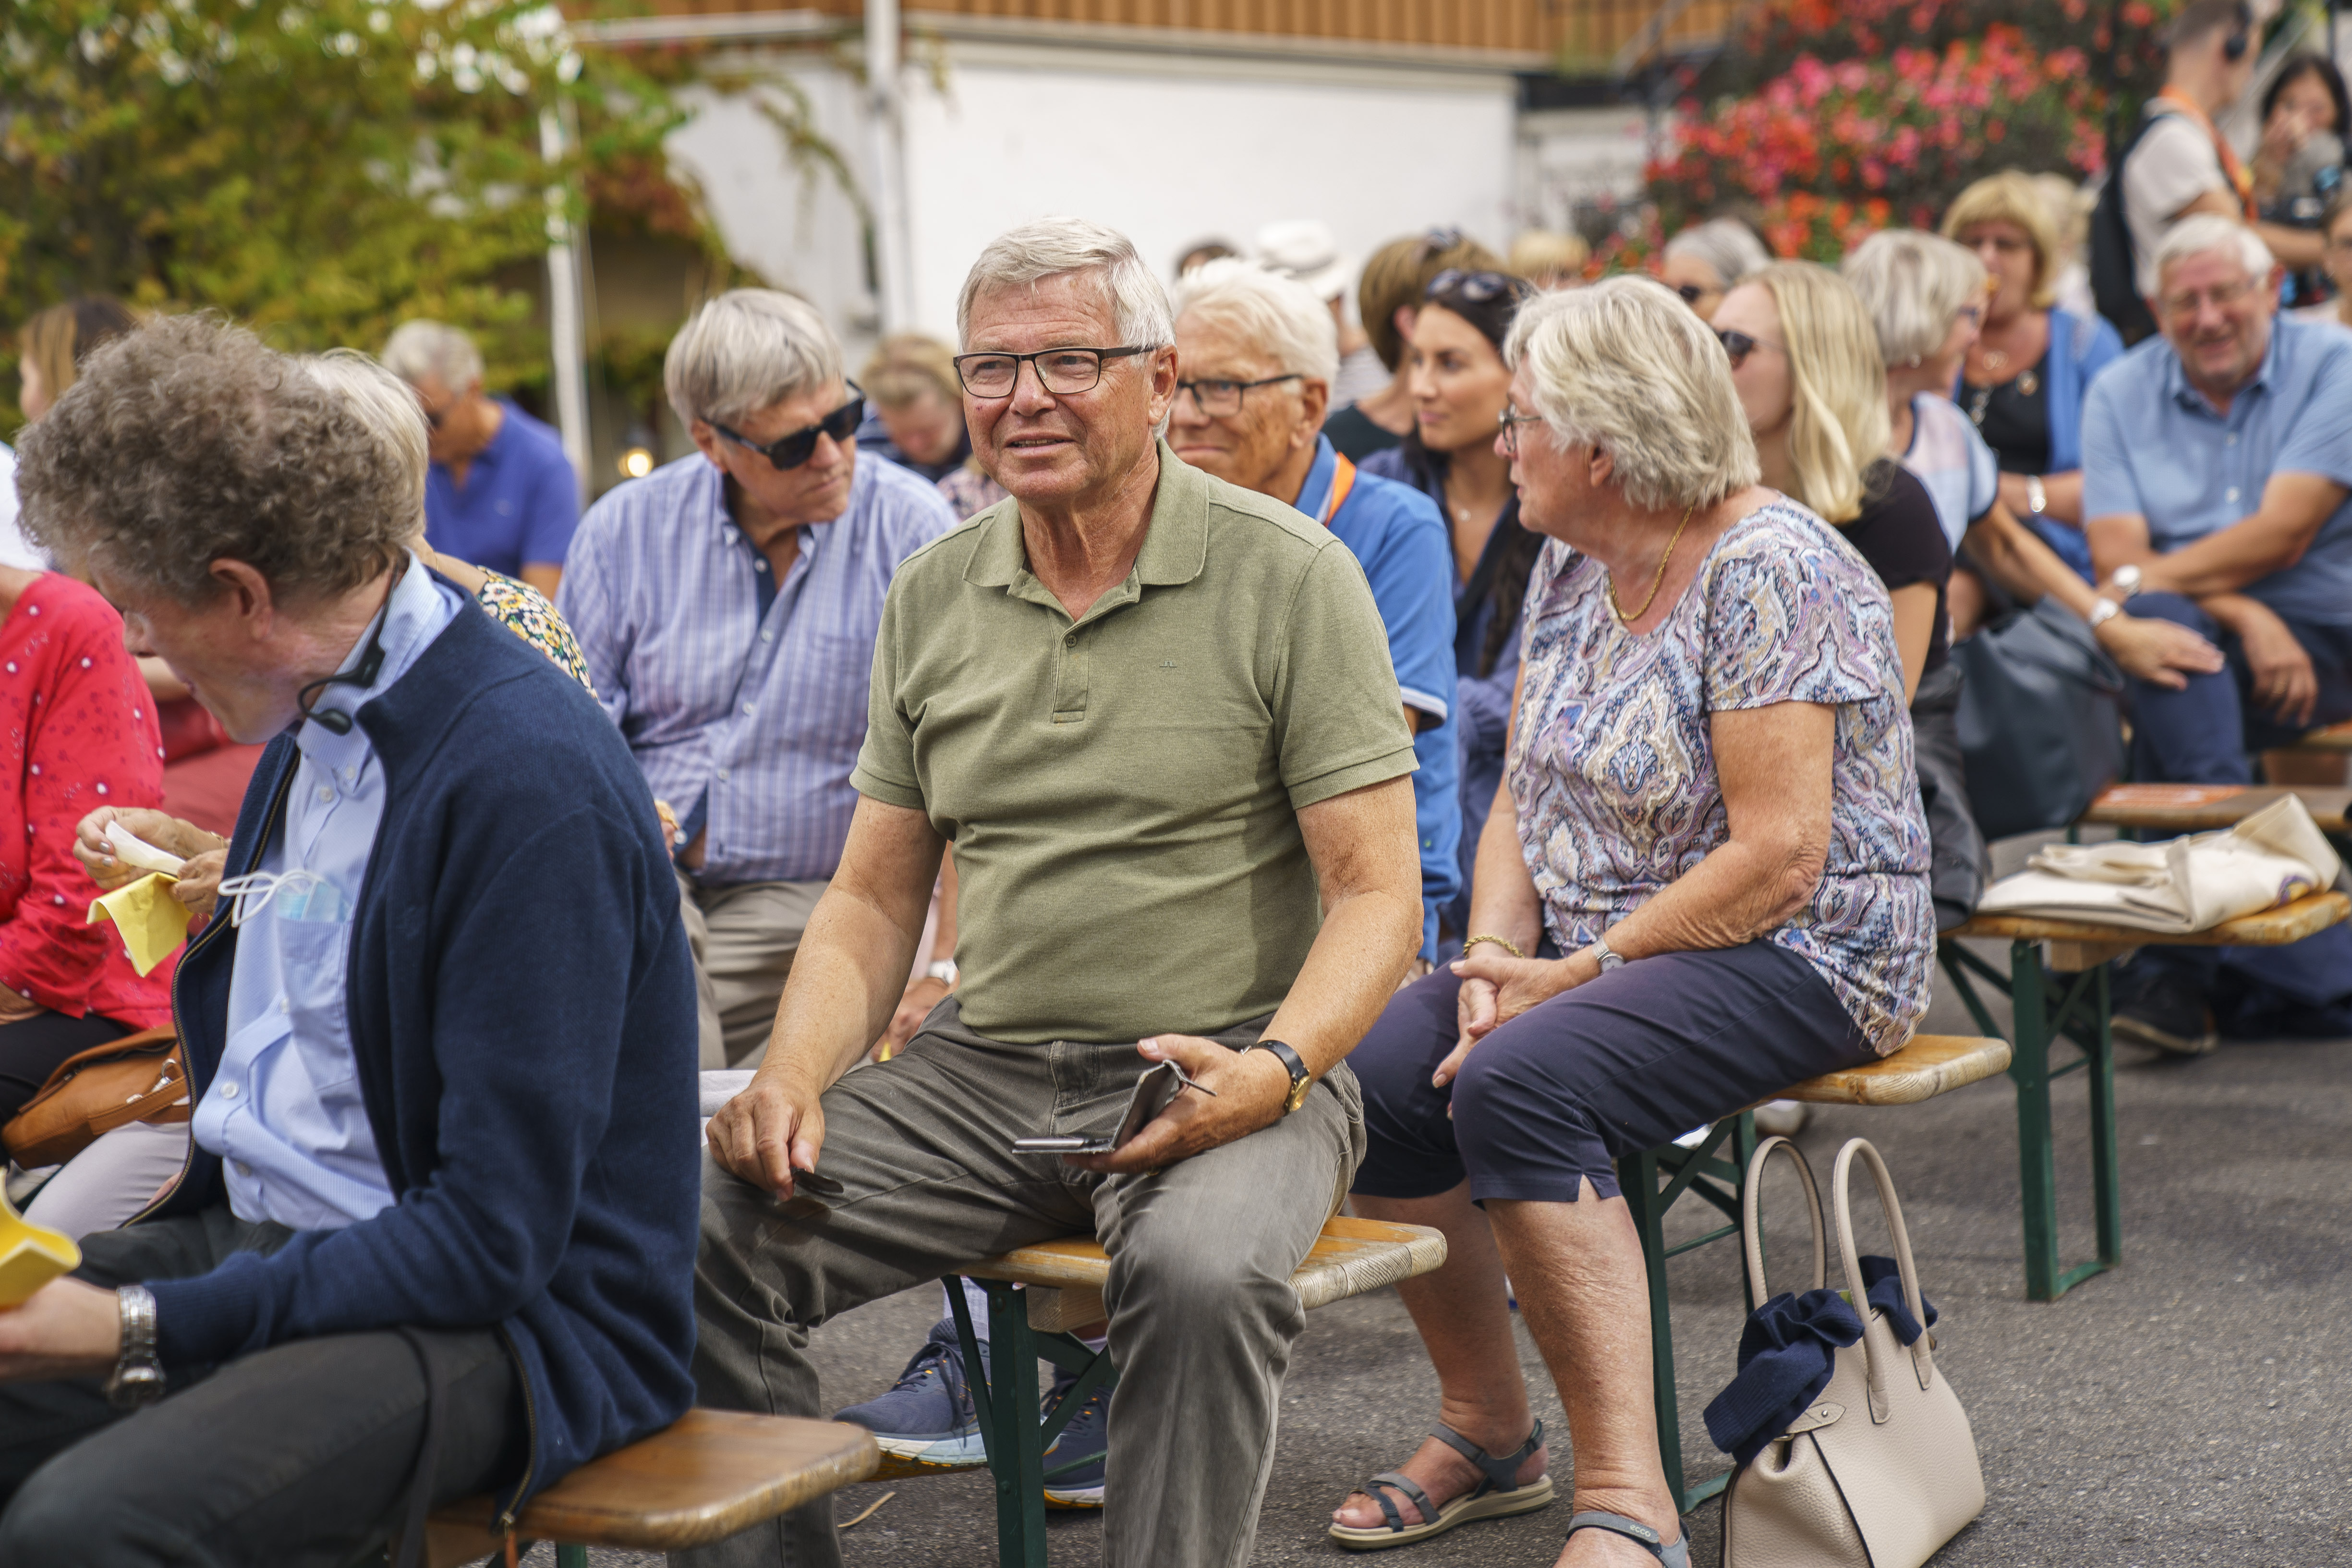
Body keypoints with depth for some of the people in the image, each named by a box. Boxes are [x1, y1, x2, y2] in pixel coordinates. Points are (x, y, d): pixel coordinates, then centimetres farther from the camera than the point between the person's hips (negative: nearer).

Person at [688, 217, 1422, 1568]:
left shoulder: (1289, 577, -4)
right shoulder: (933, 598, 11)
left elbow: (1378, 891, -7)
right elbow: (875, 898, 14)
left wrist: (1271, 1074, -25)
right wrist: (794, 1077, -5)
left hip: (1228, 1069, -4)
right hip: (984, 1071, 4)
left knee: (1201, 1271, -36)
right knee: (704, 1231, -16)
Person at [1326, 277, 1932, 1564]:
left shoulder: (1770, 570, -16)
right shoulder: (1572, 564, 10)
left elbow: (1778, 856, -22)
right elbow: (1526, 791, 12)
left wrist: (1582, 973, -19)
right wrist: (1496, 955, -6)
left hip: (1798, 959, -8)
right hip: (1592, 942, 8)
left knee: (1521, 1082, -32)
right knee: (1372, 1069, -13)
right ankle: (1489, 1432, 6)